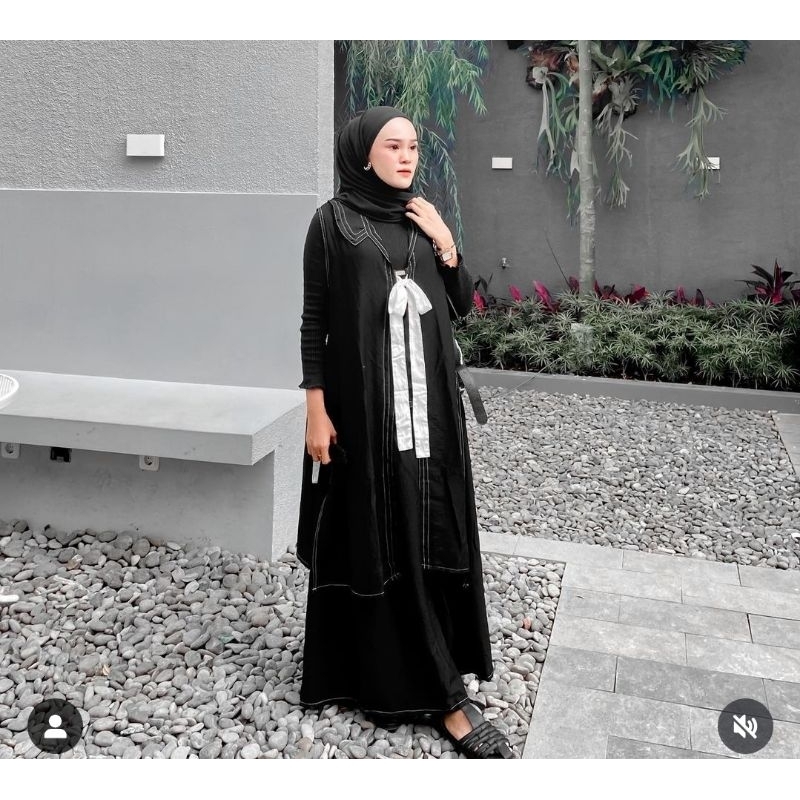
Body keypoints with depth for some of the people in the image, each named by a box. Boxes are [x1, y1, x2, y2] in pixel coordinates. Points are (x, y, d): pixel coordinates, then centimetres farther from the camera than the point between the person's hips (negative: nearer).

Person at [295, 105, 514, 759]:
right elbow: (314, 323, -4)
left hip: (429, 404, 5)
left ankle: (416, 675, 23)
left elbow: (462, 307, 12)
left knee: (432, 534, 7)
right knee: (377, 540, 0)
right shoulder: (333, 223, -2)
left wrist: (445, 245, -2)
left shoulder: (424, 219, 11)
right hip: (364, 405, -5)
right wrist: (316, 411, -10)